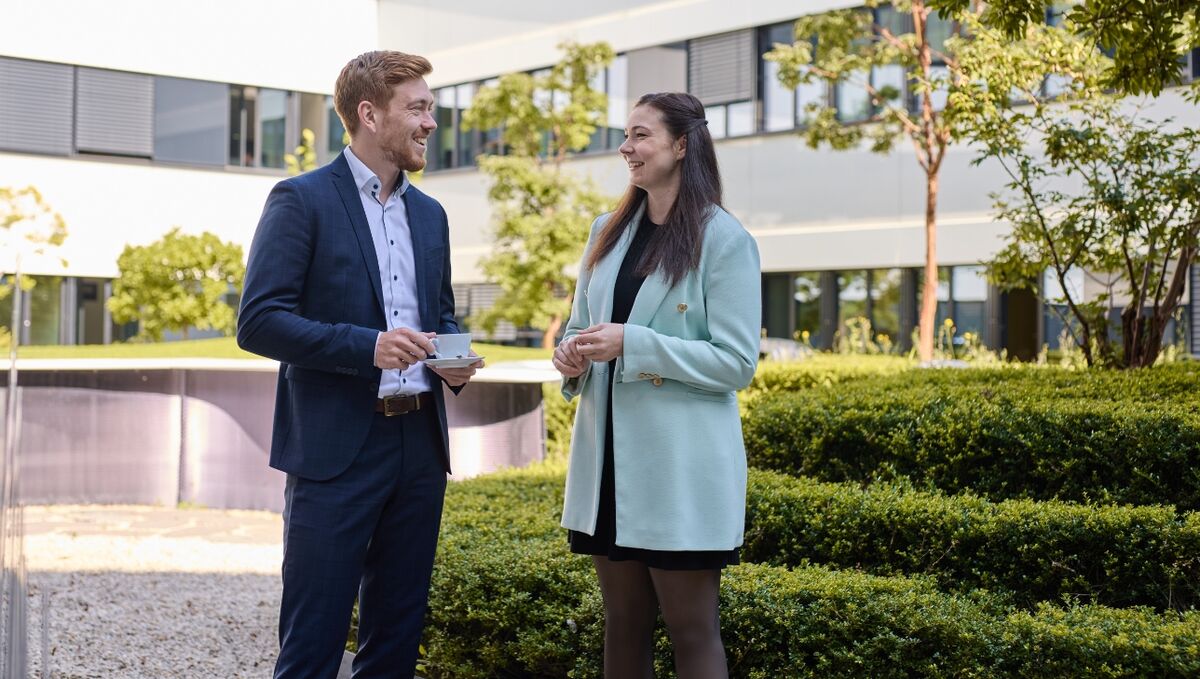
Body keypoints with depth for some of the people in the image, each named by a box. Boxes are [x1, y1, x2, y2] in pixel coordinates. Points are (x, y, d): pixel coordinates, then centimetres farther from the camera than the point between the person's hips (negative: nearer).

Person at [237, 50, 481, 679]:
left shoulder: (429, 214, 15)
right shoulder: (301, 201, -5)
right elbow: (258, 321, -12)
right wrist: (367, 346, -23)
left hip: (419, 443, 6)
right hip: (337, 447, -6)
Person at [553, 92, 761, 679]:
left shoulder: (722, 239, -8)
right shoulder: (609, 232, 12)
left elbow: (737, 363, -12)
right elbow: (581, 324, 22)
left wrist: (632, 343, -20)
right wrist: (572, 356, -2)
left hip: (681, 465, -6)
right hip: (609, 458, 6)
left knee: (692, 631, 2)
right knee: (622, 625, 13)